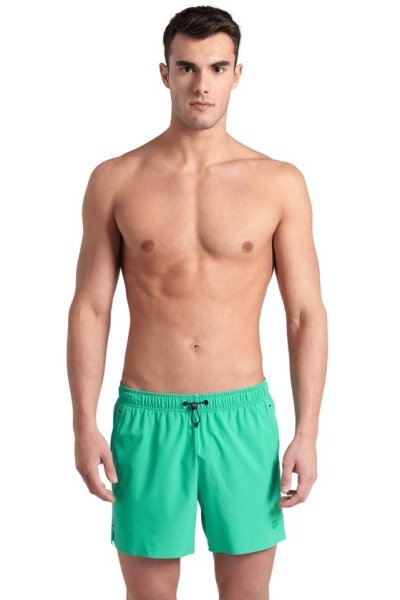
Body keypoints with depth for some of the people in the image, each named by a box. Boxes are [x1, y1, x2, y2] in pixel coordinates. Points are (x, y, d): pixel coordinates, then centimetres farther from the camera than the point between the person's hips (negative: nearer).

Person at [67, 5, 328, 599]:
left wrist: (307, 433, -4)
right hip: (147, 417, 0)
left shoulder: (280, 183, -1)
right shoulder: (114, 181, 0)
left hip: (243, 415, 0)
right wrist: (85, 424, -4)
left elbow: (306, 314, 1)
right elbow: (90, 308, 2)